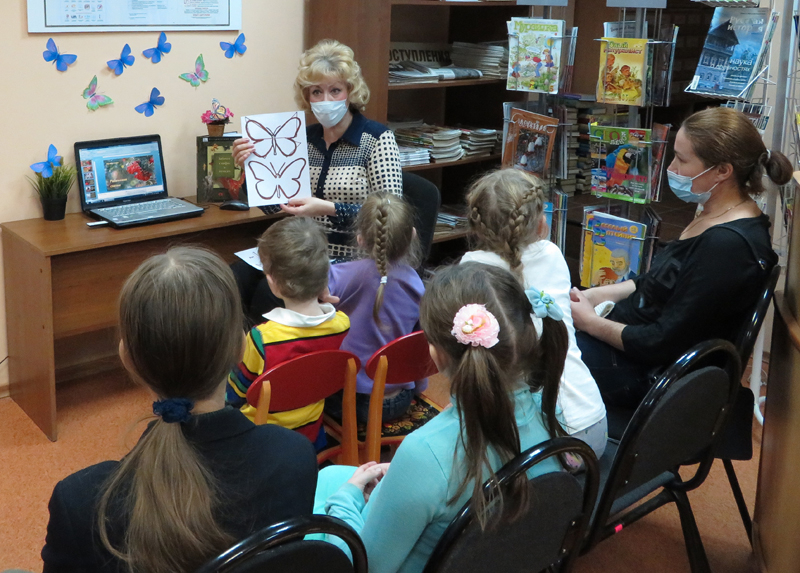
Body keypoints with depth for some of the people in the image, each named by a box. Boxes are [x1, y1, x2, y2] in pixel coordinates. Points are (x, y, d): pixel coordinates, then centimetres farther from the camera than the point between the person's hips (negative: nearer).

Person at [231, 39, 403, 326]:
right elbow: (275, 204, 11)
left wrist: (329, 209, -26)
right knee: (234, 282, -19)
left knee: (268, 295, -25)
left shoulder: (377, 138, -7)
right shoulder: (304, 137, 9)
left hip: (352, 259, -5)